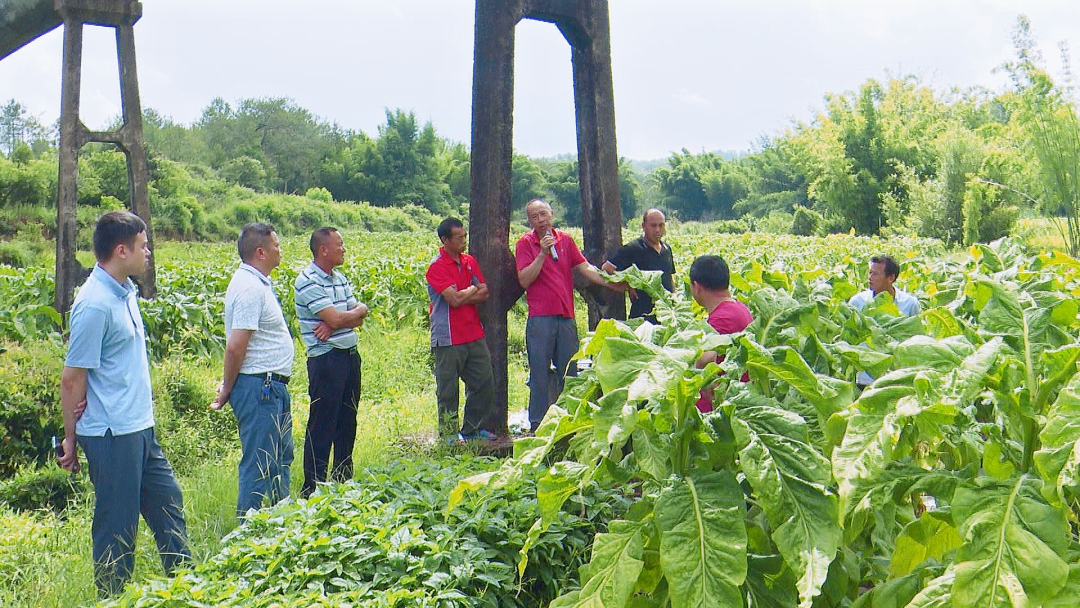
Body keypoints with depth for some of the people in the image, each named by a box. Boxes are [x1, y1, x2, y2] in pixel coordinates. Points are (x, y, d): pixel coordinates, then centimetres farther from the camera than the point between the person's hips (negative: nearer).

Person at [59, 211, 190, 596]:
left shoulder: (126, 291, 9)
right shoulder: (95, 304, -20)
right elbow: (72, 378, -15)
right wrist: (71, 438, -8)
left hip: (140, 430, 9)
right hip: (112, 436, -9)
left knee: (167, 504, 17)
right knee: (117, 528, 3)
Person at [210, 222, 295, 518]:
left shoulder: (257, 283, 14)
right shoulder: (250, 288, -20)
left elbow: (236, 347, 19)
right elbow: (235, 347, -23)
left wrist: (229, 386, 16)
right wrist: (227, 389, -11)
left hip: (271, 387, 11)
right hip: (259, 386, -11)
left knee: (281, 457, 20)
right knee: (259, 464, -4)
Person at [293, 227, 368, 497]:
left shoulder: (340, 278, 14)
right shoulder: (308, 281, -13)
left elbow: (358, 319, 6)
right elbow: (335, 318, -21)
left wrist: (333, 324, -13)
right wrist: (358, 310, -2)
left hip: (350, 355, 8)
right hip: (326, 360, -8)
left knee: (347, 423, 14)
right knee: (321, 427, -3)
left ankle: (343, 482, 26)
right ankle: (312, 490, 6)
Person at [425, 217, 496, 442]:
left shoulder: (470, 261, 11)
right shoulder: (437, 267, -11)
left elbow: (484, 294, 4)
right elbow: (454, 299, -21)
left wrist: (462, 297, -11)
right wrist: (473, 290, -4)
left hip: (474, 335, 7)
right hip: (449, 339, -7)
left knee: (483, 382, 10)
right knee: (448, 389, 2)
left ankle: (474, 428, 23)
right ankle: (449, 432, 14)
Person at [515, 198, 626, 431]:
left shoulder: (565, 240, 12)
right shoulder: (525, 243, -1)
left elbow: (585, 267, 12)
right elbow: (524, 280, -10)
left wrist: (612, 284, 4)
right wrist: (542, 253, -17)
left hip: (566, 316, 4)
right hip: (540, 318, -4)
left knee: (569, 373, 9)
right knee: (540, 373, -2)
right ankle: (537, 426, 5)